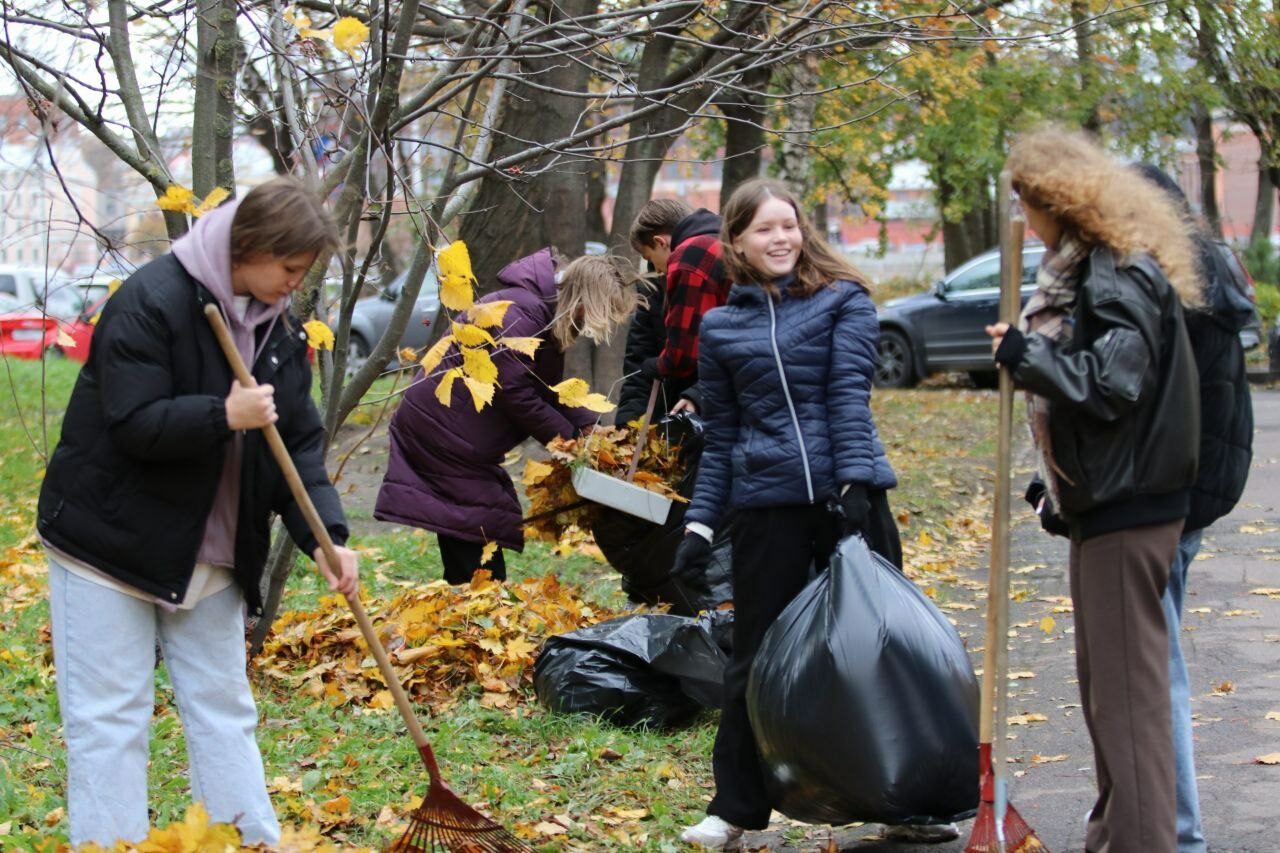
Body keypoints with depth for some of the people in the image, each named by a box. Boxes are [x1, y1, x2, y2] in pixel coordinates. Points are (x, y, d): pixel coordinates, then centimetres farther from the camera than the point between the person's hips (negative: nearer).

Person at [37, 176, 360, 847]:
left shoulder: (277, 326, 6)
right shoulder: (151, 302, -17)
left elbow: (300, 440, 4)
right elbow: (132, 425, -24)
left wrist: (323, 536, -7)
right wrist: (224, 416, -33)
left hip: (210, 553, 7)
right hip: (109, 540, -7)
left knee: (223, 707, 12)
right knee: (109, 716, -3)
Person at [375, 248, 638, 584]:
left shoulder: (547, 318, 9)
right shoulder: (519, 314, -23)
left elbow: (552, 390, 13)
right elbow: (516, 395, -24)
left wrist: (589, 427, -4)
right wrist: (573, 439, -16)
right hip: (439, 433, -10)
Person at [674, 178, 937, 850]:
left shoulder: (844, 301, 4)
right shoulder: (721, 327, 10)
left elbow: (849, 392, -7)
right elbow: (720, 436, 13)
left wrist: (855, 480, -19)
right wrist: (700, 523, 7)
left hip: (850, 493, -1)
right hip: (766, 505, 2)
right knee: (756, 659, 7)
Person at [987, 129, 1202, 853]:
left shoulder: (1117, 277, -16)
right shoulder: (1093, 269, 16)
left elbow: (1114, 383, -23)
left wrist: (1024, 354, -18)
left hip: (1127, 507, -11)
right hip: (1109, 500, 11)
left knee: (1126, 684, -8)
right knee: (1105, 680, 18)